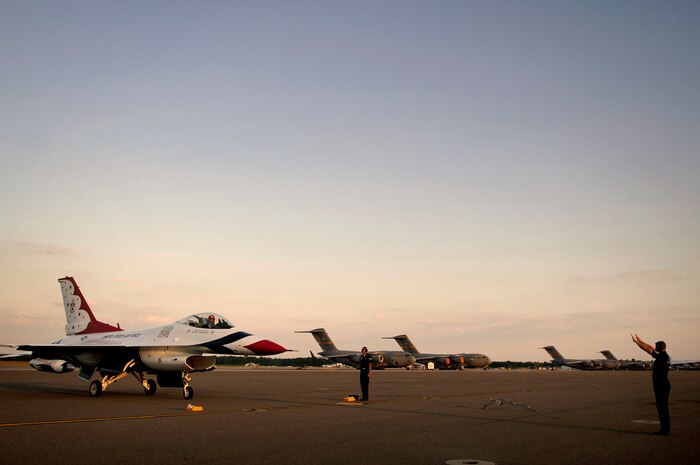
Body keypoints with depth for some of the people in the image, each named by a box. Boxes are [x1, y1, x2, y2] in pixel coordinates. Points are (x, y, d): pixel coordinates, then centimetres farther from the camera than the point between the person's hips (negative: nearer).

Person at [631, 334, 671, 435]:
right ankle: (665, 429, 17)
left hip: (661, 387, -10)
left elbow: (647, 349, -15)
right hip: (662, 386, 10)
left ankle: (665, 430, -4)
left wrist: (636, 341, -8)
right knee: (662, 408, 13)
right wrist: (639, 340, 23)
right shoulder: (664, 356, 11)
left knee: (662, 408, -6)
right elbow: (650, 348, 19)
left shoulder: (662, 356, -16)